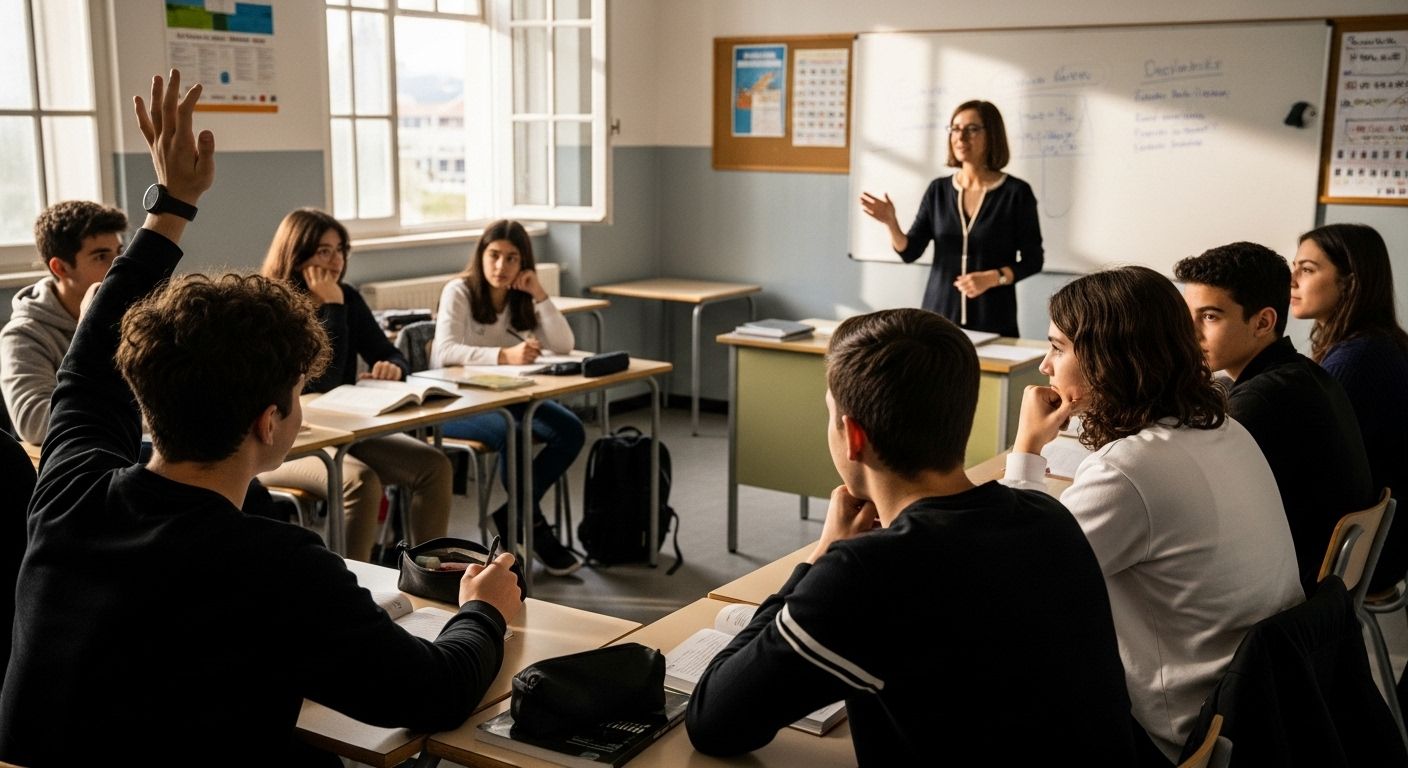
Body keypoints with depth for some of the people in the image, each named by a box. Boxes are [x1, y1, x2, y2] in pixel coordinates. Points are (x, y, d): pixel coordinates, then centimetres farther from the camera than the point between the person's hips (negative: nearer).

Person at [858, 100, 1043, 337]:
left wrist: (992, 278, -17)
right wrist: (890, 223, -16)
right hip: (939, 316, 3)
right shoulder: (938, 189, 6)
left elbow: (1032, 260, -2)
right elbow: (910, 252, 2)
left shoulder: (1016, 192, -4)